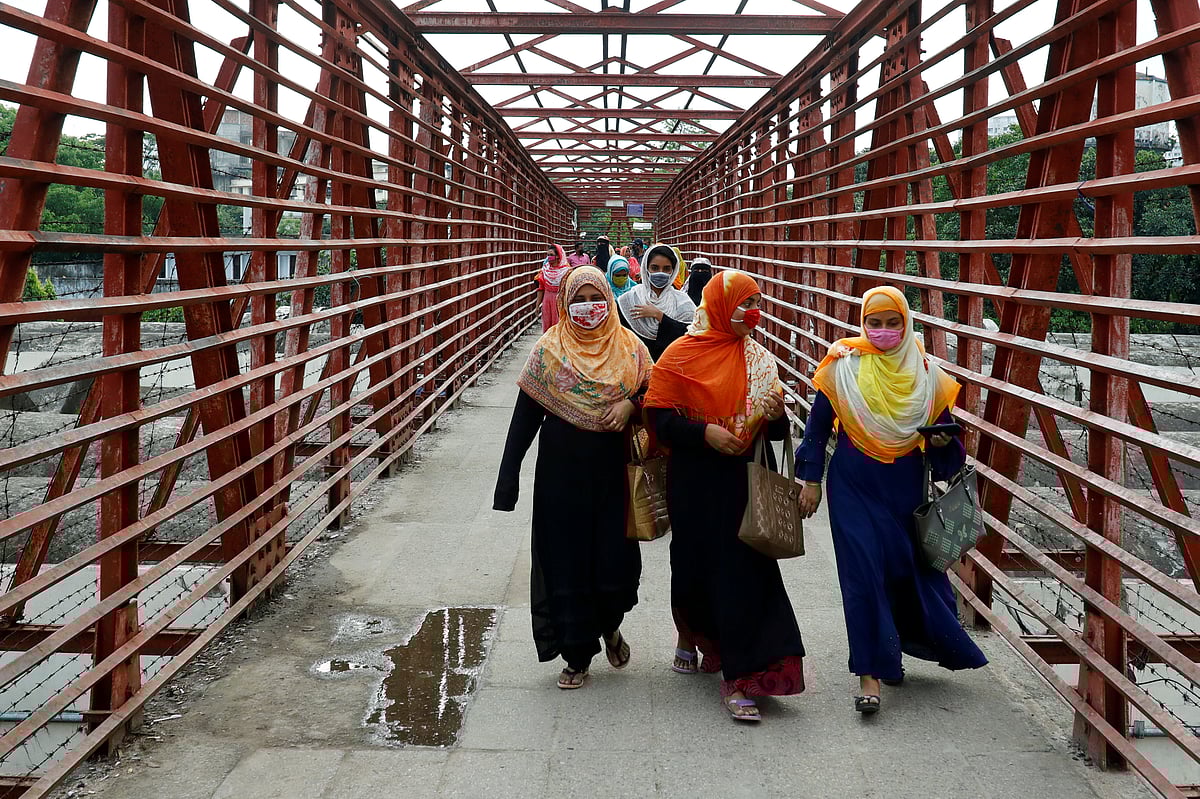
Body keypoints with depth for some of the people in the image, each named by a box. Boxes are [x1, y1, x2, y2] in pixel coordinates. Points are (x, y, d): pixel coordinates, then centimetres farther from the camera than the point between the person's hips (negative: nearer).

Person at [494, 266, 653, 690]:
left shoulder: (628, 347, 3)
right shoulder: (550, 348, -1)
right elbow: (525, 414, -1)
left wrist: (630, 404, -12)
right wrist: (508, 475, -6)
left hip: (613, 469, 1)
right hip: (562, 470, -1)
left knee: (616, 560, -1)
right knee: (566, 560, 4)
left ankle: (609, 624, 33)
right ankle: (577, 655, 19)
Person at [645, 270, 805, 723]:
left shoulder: (759, 359, 8)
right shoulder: (681, 355, -3)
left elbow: (776, 433, 12)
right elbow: (660, 418, -7)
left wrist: (774, 415, -10)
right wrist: (705, 432, -20)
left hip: (744, 482, 2)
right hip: (694, 485, -2)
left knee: (742, 573, -3)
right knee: (695, 566, 13)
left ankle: (738, 679, 7)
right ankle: (696, 636, 43)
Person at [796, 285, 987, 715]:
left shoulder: (925, 372, 2)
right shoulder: (843, 365, -4)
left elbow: (942, 425, 11)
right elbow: (818, 424, 1)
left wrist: (943, 440, -13)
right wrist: (810, 480, -1)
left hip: (906, 486, 3)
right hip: (854, 485, -3)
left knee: (912, 566, 9)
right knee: (863, 570, -8)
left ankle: (888, 650, 35)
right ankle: (869, 672, -2)